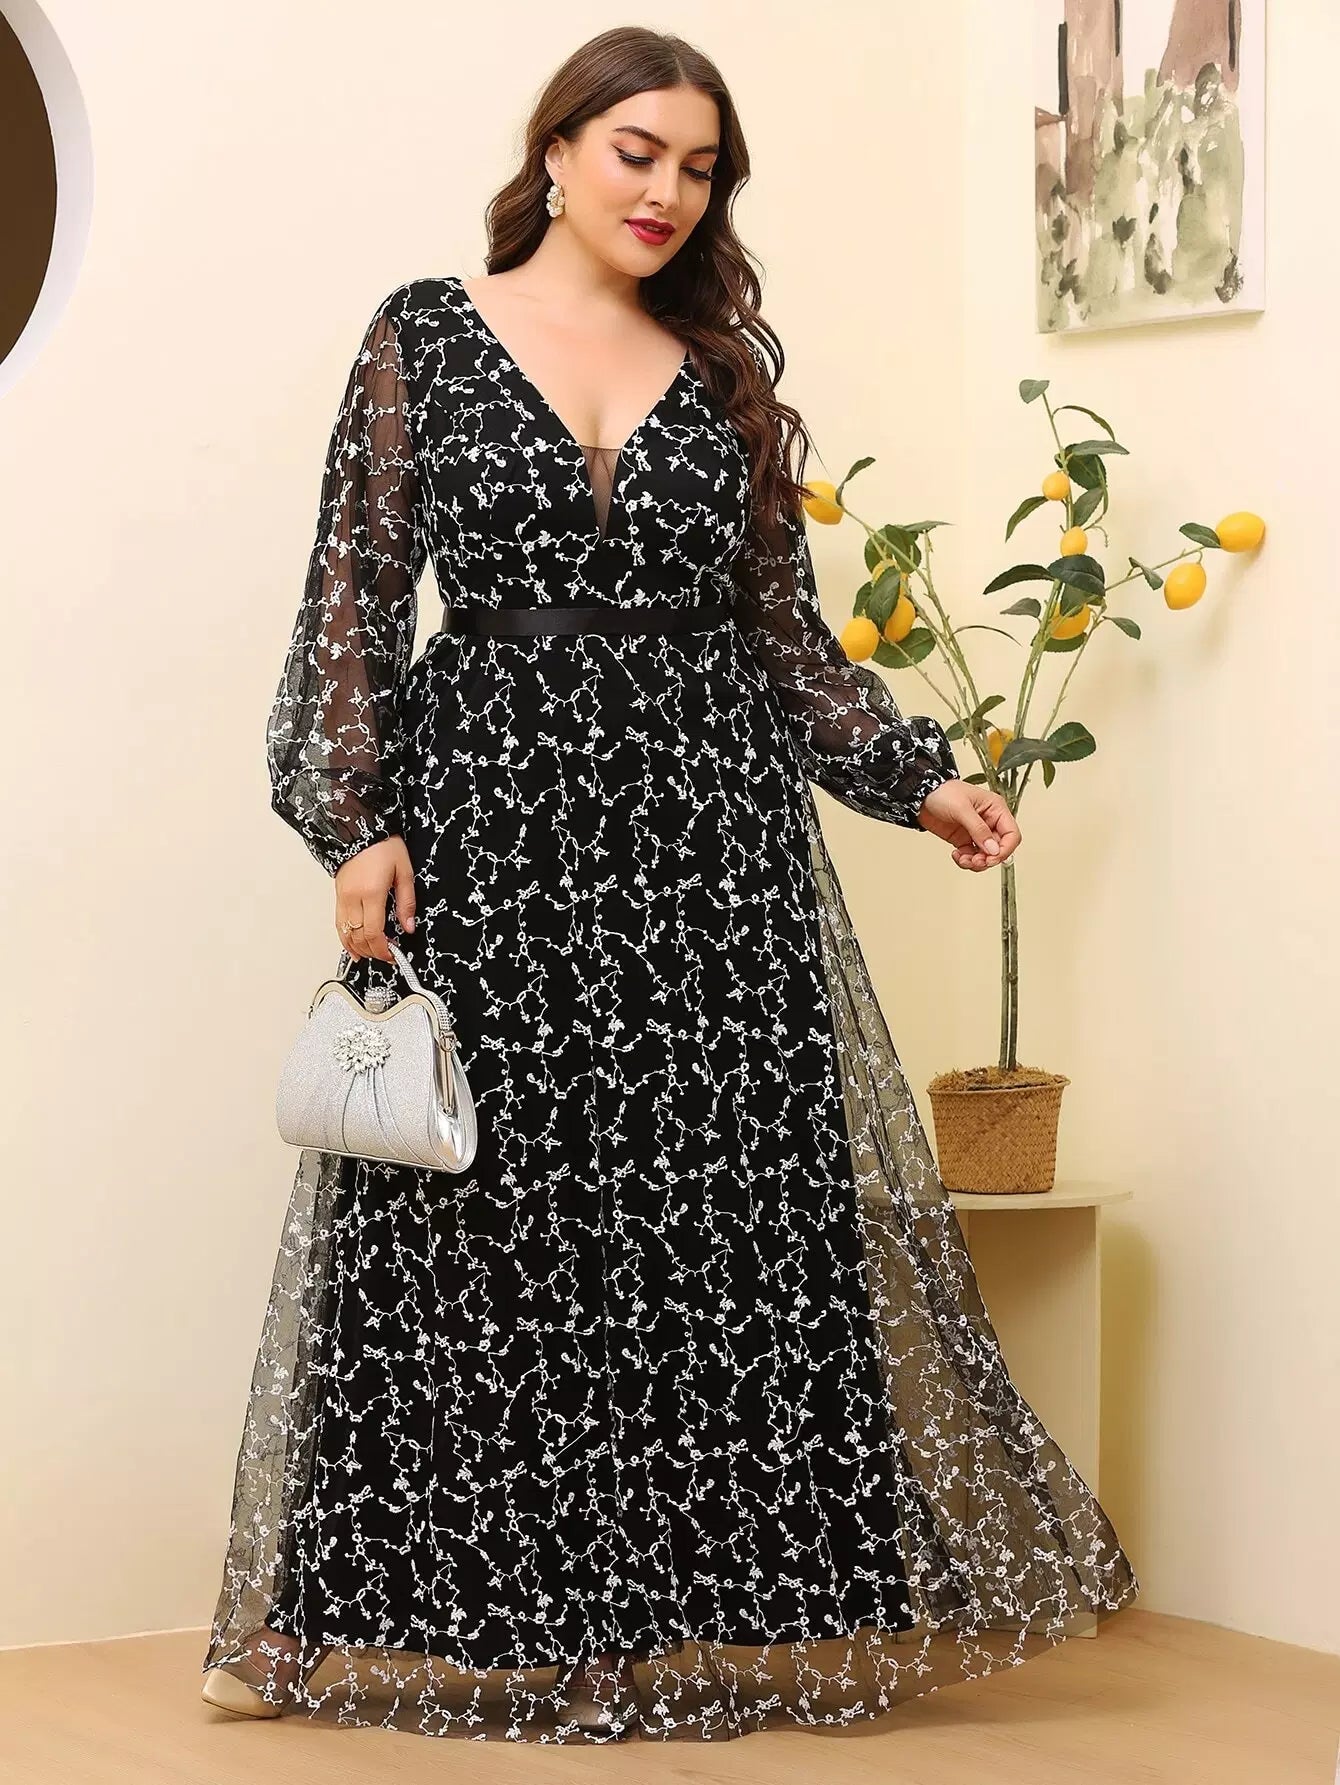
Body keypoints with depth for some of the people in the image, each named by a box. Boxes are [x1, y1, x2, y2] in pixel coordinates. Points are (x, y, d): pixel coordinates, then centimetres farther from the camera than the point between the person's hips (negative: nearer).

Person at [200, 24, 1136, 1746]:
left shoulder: (725, 370, 13)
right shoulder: (423, 337, 6)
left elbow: (783, 624, 15)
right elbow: (355, 597, 2)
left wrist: (916, 775, 5)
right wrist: (356, 821, -7)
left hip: (706, 825, 2)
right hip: (490, 810, -2)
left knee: (727, 1213, -2)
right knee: (491, 1222, -2)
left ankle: (709, 1606, 6)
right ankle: (489, 1614, 9)